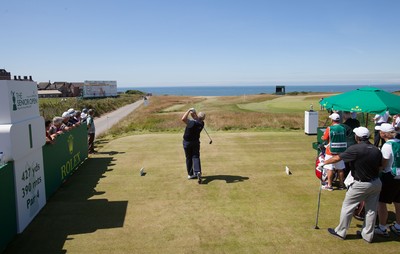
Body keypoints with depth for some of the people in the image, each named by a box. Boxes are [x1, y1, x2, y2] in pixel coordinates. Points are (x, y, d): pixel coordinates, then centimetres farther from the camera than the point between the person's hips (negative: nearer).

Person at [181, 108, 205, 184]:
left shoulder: (192, 123, -29)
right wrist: (193, 113, -9)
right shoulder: (201, 123, -8)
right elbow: (197, 119, 11)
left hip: (187, 142, -3)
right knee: (196, 157, 1)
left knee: (189, 158, 11)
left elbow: (183, 119, -42)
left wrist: (189, 110, -31)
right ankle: (198, 172, -22)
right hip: (196, 142, 3)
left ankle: (190, 174, 19)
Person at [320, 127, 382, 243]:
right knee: (371, 210, 15)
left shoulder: (355, 149, -19)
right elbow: (379, 166, 7)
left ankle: (340, 232, 20)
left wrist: (324, 162, 2)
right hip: (376, 183, 6)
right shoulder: (376, 150, -1)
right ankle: (367, 235, 29)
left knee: (347, 207, 9)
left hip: (361, 184, -6)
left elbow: (337, 158, -13)